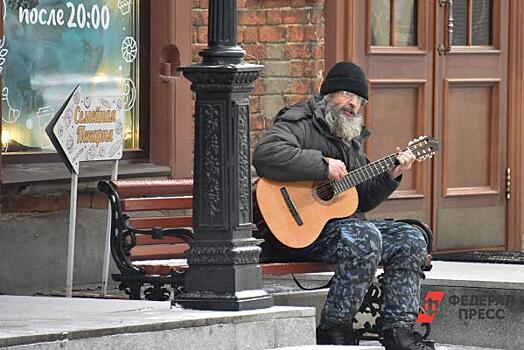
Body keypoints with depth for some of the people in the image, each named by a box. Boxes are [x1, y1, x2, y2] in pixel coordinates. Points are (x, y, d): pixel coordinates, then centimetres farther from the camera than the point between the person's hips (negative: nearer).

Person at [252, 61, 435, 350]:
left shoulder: (351, 140, 23)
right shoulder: (300, 124, -5)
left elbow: (364, 199, 23)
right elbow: (265, 154, -28)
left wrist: (391, 176, 5)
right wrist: (323, 166, -25)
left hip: (346, 220, 9)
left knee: (410, 239, -4)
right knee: (366, 238, -33)